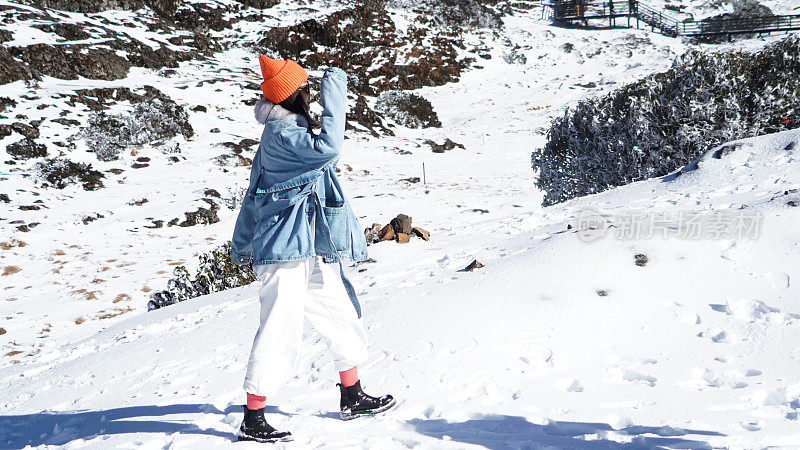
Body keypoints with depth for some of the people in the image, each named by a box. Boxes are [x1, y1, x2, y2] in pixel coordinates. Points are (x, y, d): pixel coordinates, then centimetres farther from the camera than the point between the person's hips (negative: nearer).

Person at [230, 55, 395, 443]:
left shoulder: (284, 133, 17)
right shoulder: (281, 134, -14)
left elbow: (253, 196, 22)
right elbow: (328, 147, -32)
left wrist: (242, 246, 30)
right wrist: (334, 94, -21)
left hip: (313, 252, 10)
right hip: (286, 252, -10)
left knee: (343, 320, 17)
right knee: (281, 336, -7)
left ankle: (352, 398, 31)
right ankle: (252, 421, 3)